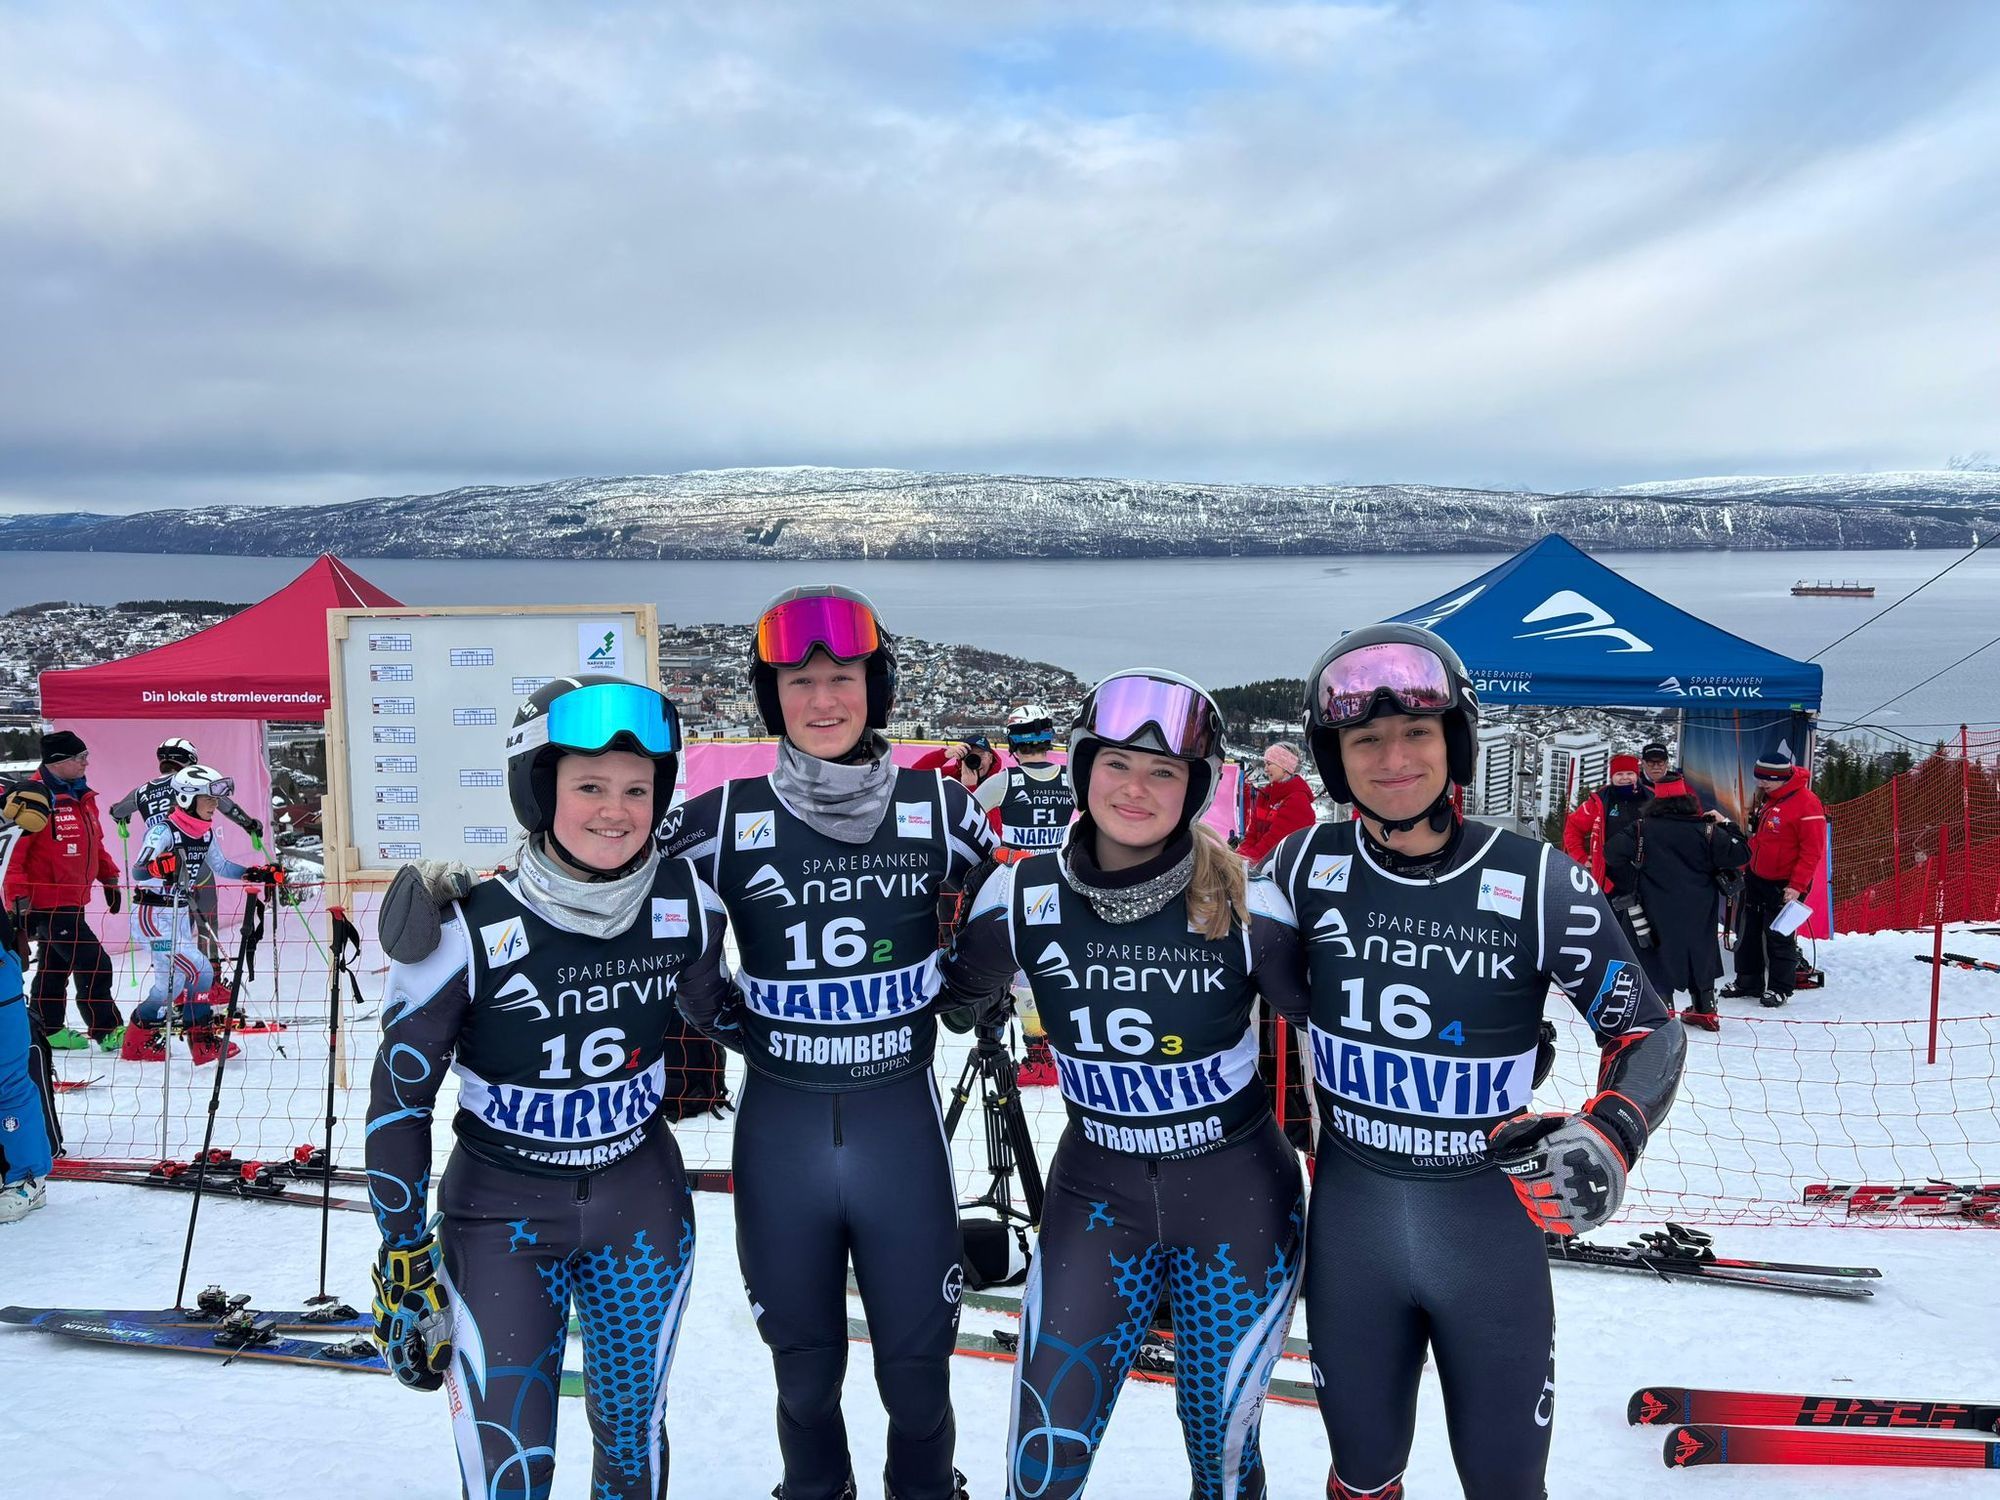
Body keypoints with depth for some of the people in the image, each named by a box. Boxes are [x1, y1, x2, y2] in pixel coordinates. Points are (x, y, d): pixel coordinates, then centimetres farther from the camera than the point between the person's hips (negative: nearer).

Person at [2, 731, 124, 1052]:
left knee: (56, 967, 18)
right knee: (94, 965, -8)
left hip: (72, 900, 9)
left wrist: (109, 877, 21)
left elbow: (94, 842, 22)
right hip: (47, 901, -9)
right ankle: (108, 1031, 1)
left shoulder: (81, 795, 11)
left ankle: (48, 1029, 29)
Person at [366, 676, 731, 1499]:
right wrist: (404, 1265, -5)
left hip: (643, 1206, 3)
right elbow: (399, 1097, -9)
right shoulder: (466, 929, -21)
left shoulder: (690, 908, -13)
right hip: (502, 1215, -3)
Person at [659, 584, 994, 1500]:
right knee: (804, 1366, 18)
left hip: (902, 1116, 0)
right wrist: (727, 1021, 1)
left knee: (917, 1369, 14)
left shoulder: (940, 811, -5)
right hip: (779, 1123, 0)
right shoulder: (723, 822, -8)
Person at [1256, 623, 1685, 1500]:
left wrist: (1609, 1137, -22)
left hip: (1492, 1216, -1)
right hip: (1348, 1213, 2)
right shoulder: (1306, 867, -8)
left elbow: (1648, 1032, -4)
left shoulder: (1538, 884, -14)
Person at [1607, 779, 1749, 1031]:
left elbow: (1615, 852, -11)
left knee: (1660, 953, 6)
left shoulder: (1643, 829, -8)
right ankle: (1705, 1009, 27)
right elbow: (1739, 854, -4)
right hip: (1699, 915, 2)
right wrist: (1727, 825, 9)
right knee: (1700, 954, 18)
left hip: (1658, 912, -2)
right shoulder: (1706, 829, -6)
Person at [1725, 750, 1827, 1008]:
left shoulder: (1806, 804, -20)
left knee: (1779, 937, 1)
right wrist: (1747, 866, 17)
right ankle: (1748, 981, 25)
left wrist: (1797, 886, -22)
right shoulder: (1766, 797, 5)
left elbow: (1812, 851, -20)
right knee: (1748, 932, 14)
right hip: (1756, 878, 8)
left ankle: (1780, 989, 14)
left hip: (1784, 885, -8)